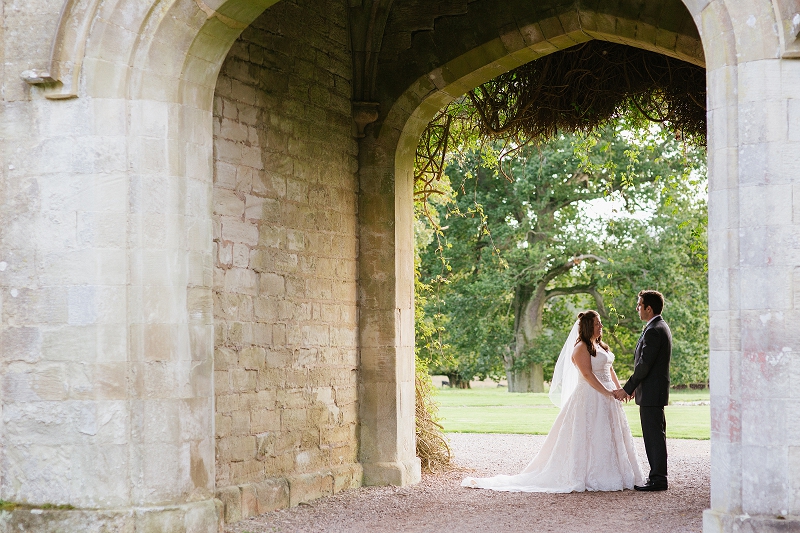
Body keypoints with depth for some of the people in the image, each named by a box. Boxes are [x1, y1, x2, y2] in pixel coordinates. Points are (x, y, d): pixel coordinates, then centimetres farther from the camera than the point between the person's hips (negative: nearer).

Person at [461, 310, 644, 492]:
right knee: (588, 437, -6)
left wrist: (619, 389, 5)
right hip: (590, 397, -9)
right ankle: (586, 477, -2)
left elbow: (610, 369, 17)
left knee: (609, 436, 9)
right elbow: (588, 375, -18)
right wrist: (607, 392, -21)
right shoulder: (581, 348, -11)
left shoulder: (600, 346, 16)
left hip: (606, 397, 9)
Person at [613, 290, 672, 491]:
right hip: (655, 391, 11)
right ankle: (657, 475, 18)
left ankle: (658, 479, -2)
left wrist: (627, 389, -15)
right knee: (654, 435, 13)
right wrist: (635, 387, 19)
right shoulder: (661, 327, 15)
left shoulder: (653, 331, -18)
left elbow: (644, 365, -21)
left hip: (651, 392, -11)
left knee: (654, 435, -6)